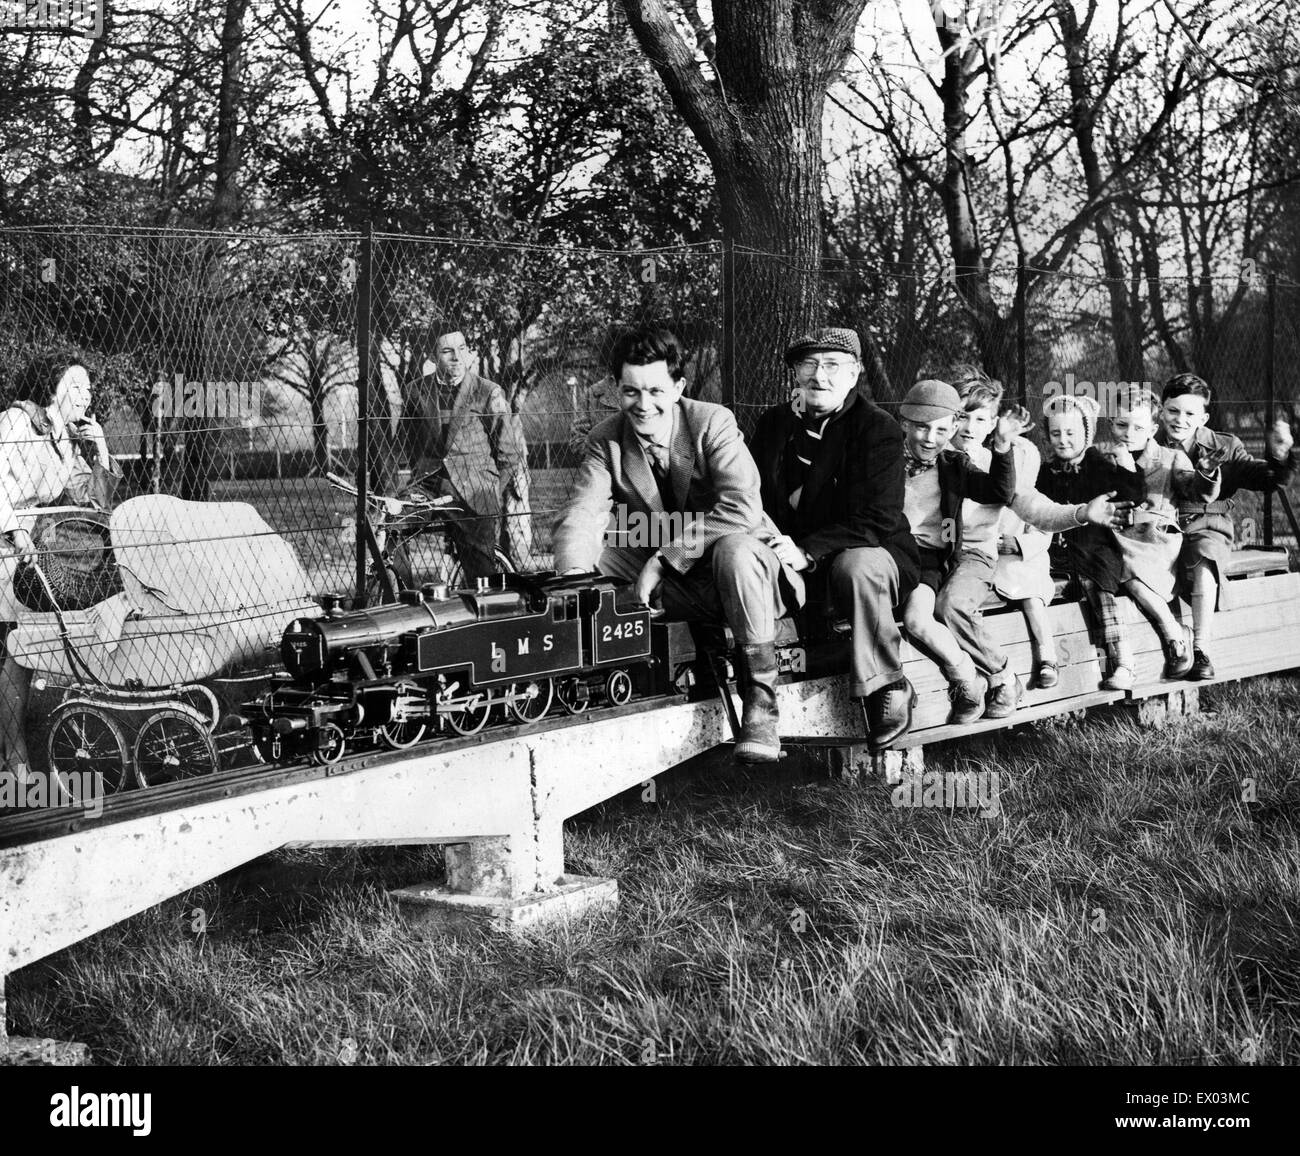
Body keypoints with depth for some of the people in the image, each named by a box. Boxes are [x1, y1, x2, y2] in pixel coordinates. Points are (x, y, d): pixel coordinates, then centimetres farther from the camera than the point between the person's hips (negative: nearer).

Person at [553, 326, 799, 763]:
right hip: (662, 581, 4)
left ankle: (760, 702, -27)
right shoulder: (604, 441, -2)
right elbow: (580, 515, -14)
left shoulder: (713, 423, -14)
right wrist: (573, 578, -36)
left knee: (734, 548, -37)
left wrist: (665, 558, -31)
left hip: (721, 572, -4)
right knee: (587, 559, -16)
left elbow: (743, 508, -27)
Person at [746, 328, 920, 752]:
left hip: (867, 552, -5)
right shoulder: (773, 423, 10)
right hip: (795, 561, 5)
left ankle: (888, 689, -23)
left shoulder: (878, 429, -8)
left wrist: (807, 551, -28)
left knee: (857, 566, -39)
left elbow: (876, 521, -16)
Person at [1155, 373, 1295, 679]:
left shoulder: (1224, 448, 11)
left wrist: (1279, 457, -15)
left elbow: (1265, 481, 4)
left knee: (1202, 554, -35)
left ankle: (1201, 650, -35)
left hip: (1207, 530, 0)